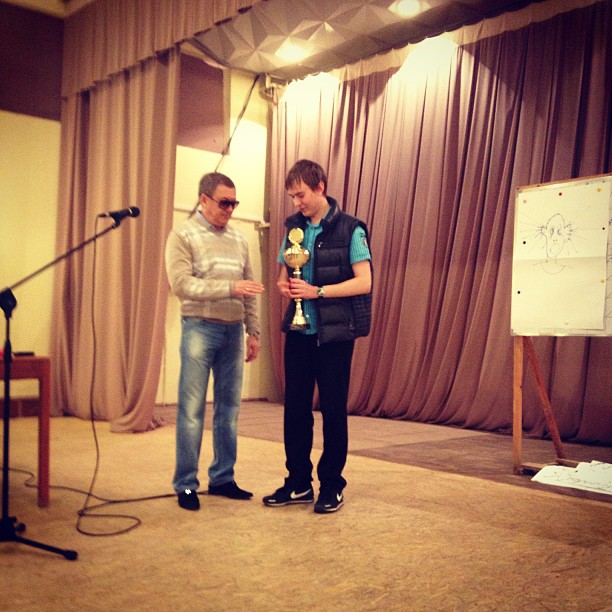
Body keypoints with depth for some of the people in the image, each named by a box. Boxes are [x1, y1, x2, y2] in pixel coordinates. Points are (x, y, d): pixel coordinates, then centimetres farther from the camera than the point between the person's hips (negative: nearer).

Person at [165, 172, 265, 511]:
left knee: (228, 409, 9)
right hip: (200, 329, -5)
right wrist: (230, 288, -22)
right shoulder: (183, 235, -3)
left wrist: (253, 331, 11)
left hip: (232, 331, 5)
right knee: (192, 410, -2)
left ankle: (222, 478, 20)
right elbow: (182, 285, -15)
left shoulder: (238, 238, 13)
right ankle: (185, 485, 8)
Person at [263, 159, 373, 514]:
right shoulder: (294, 228, 10)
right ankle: (299, 483, 21)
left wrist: (317, 291, -18)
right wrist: (285, 284, -5)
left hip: (334, 333, -5)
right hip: (299, 331, 5)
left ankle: (332, 485, 17)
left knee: (333, 410, 4)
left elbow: (364, 282, -12)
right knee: (295, 407, 8)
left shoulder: (349, 229, -6)